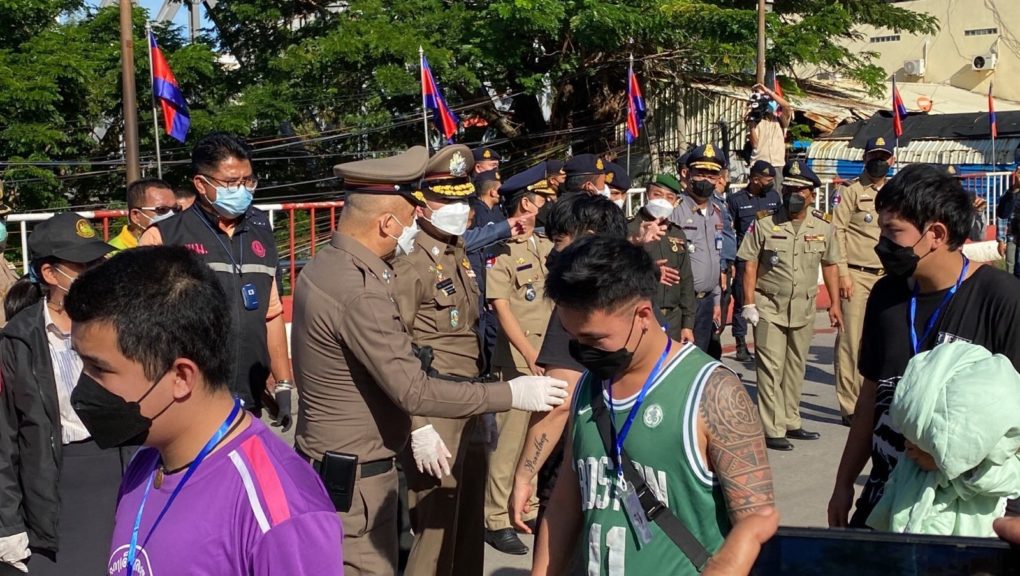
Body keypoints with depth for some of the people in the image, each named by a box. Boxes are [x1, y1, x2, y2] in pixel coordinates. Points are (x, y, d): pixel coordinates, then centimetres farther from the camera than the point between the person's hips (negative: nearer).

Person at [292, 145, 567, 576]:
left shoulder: (326, 265, 6)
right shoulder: (360, 291, -25)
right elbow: (414, 391, -25)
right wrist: (511, 394, -18)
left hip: (328, 462, 10)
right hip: (354, 478, -10)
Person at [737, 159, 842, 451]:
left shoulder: (823, 227, 4)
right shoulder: (764, 224, -6)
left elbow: (830, 265, 13)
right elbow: (750, 264, -5)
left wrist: (835, 304, 10)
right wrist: (749, 303, -10)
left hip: (804, 309, 4)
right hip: (769, 308, -4)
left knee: (796, 367, 14)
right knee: (771, 368, -5)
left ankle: (791, 422, 26)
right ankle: (772, 430, -1)